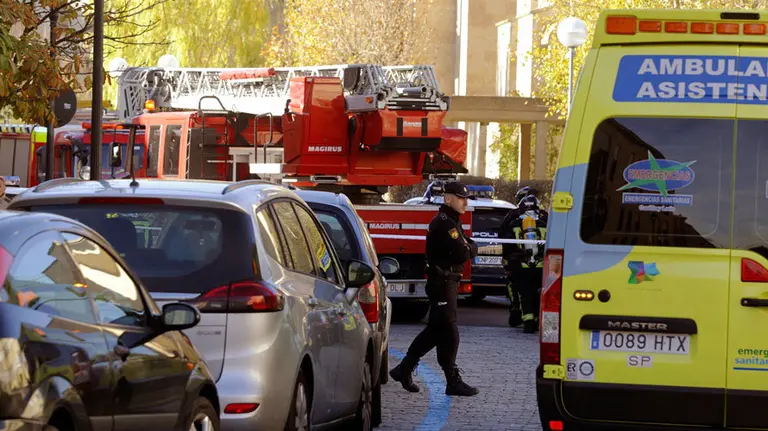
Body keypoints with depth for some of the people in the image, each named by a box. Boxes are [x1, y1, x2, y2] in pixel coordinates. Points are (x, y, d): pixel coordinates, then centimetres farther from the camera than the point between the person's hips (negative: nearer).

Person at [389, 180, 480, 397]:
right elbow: (462, 253, -23)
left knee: (436, 330, 14)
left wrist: (468, 248, -4)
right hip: (442, 282, -11)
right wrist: (469, 249, -2)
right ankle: (453, 381, -6)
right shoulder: (444, 223, -16)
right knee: (448, 332, -7)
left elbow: (470, 248, 18)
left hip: (448, 281, 11)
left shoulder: (451, 222, 19)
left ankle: (404, 369, 19)